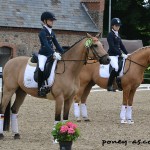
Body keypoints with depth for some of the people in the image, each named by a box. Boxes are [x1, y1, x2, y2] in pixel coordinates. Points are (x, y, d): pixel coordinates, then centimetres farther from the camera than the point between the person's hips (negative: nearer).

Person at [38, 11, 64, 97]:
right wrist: (54, 53, -36)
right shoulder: (43, 32, -11)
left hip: (51, 54, 8)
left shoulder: (52, 32, 14)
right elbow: (46, 44, -24)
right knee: (41, 67, -33)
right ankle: (40, 87, -26)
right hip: (43, 54, -8)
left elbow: (56, 44, 17)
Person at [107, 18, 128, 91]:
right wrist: (121, 54, -21)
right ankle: (109, 85, -22)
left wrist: (127, 54, 8)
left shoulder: (117, 35, 16)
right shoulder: (110, 34, -9)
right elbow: (112, 47, -17)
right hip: (112, 55, -9)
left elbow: (121, 45, 19)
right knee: (115, 68, -29)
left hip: (118, 54, 9)